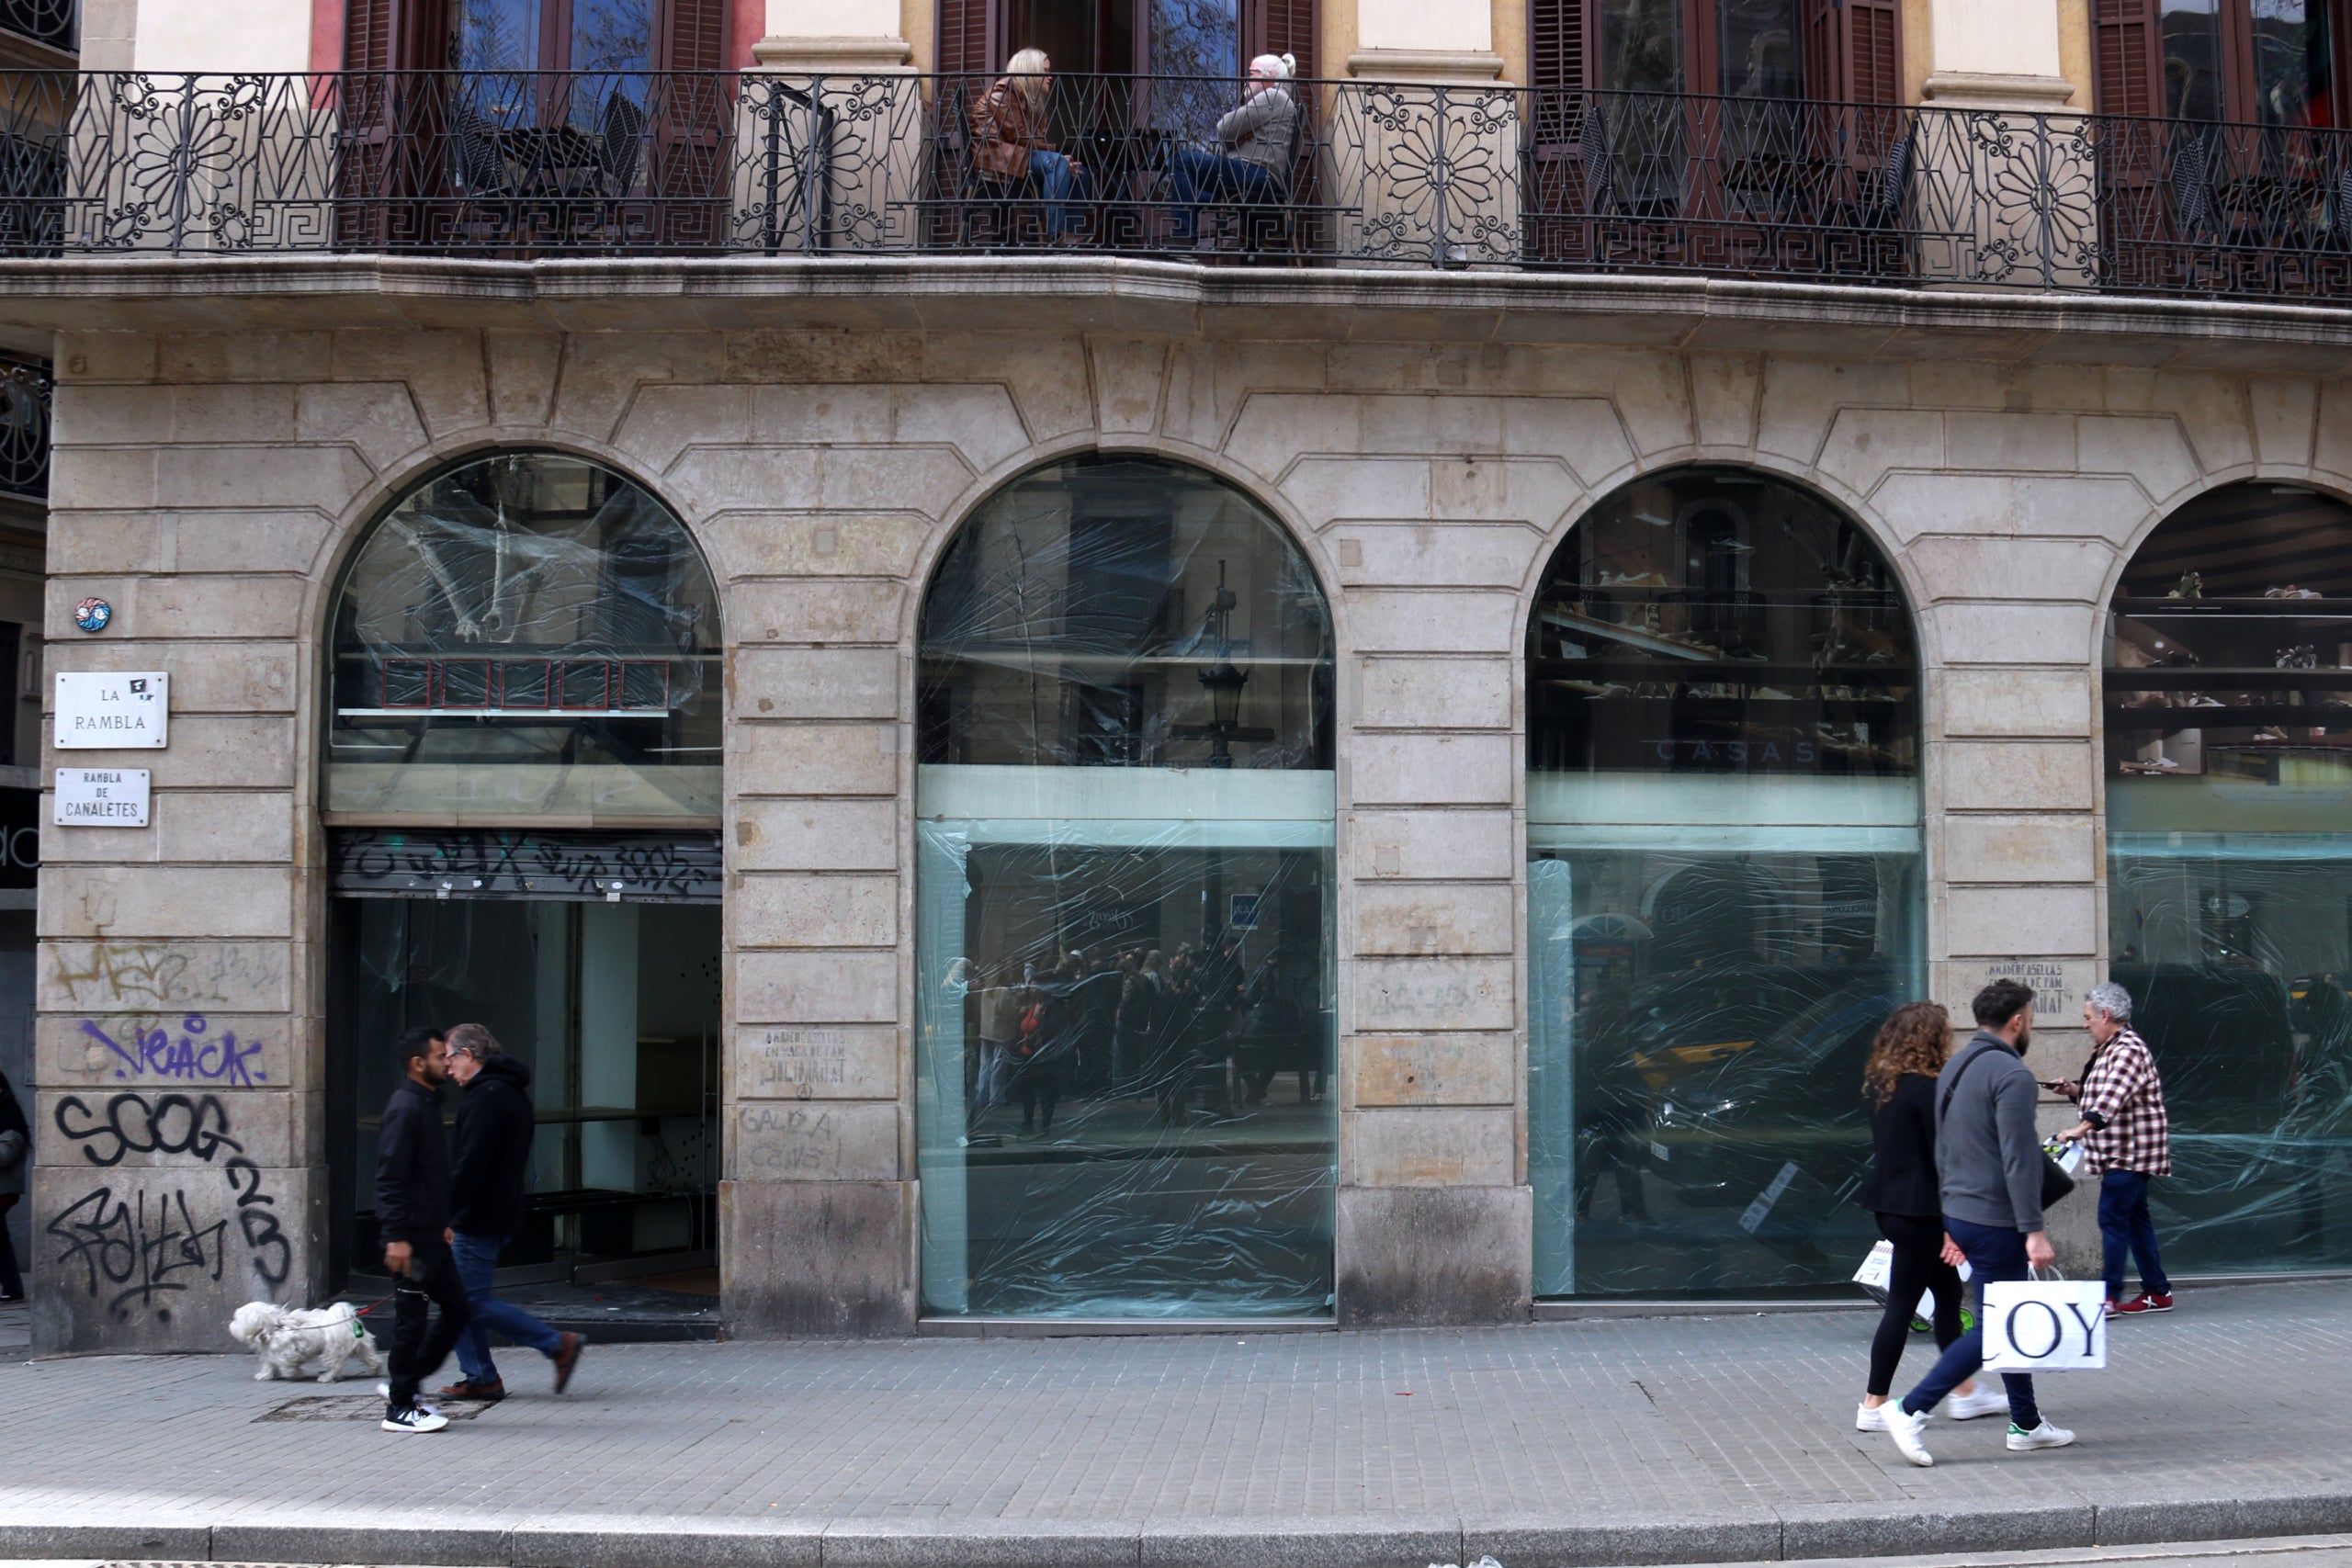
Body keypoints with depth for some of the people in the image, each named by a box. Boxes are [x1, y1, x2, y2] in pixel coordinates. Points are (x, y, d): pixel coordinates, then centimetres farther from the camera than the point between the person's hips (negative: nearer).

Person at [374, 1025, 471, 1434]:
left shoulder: (427, 1104, 16)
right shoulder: (405, 1108, -15)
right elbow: (390, 1178, -20)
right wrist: (396, 1236, -23)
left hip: (431, 1235, 10)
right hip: (411, 1236, -10)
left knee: (457, 1308, 12)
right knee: (411, 1319, -2)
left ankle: (404, 1386, 20)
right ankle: (400, 1408, 7)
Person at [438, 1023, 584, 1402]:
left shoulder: (485, 1095, -16)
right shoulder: (513, 1092, 16)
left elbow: (470, 1164, -23)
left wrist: (445, 1214, -20)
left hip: (478, 1219, -10)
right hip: (501, 1215, 10)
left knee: (474, 1301, -7)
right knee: (461, 1297, 14)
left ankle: (558, 1344, -7)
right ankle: (479, 1377, 14)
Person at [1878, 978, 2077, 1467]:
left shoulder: (1955, 1067, 13)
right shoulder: (2011, 1074, -16)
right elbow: (2018, 1160, -22)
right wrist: (2034, 1230, -21)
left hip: (1961, 1215, 9)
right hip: (1996, 1220, -9)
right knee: (1995, 1327, -4)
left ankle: (2026, 1425, 23)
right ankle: (1912, 1411, -9)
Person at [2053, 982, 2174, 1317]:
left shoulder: (2128, 1050, -17)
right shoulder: (2108, 1050, 18)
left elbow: (2113, 1097, -33)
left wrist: (2083, 1128, -44)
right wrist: (2073, 1090, 8)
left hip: (2129, 1153, -11)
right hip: (2122, 1152, 11)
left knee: (2113, 1219, -11)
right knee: (2135, 1219, 13)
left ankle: (2110, 1296, -10)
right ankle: (2157, 1291, 19)